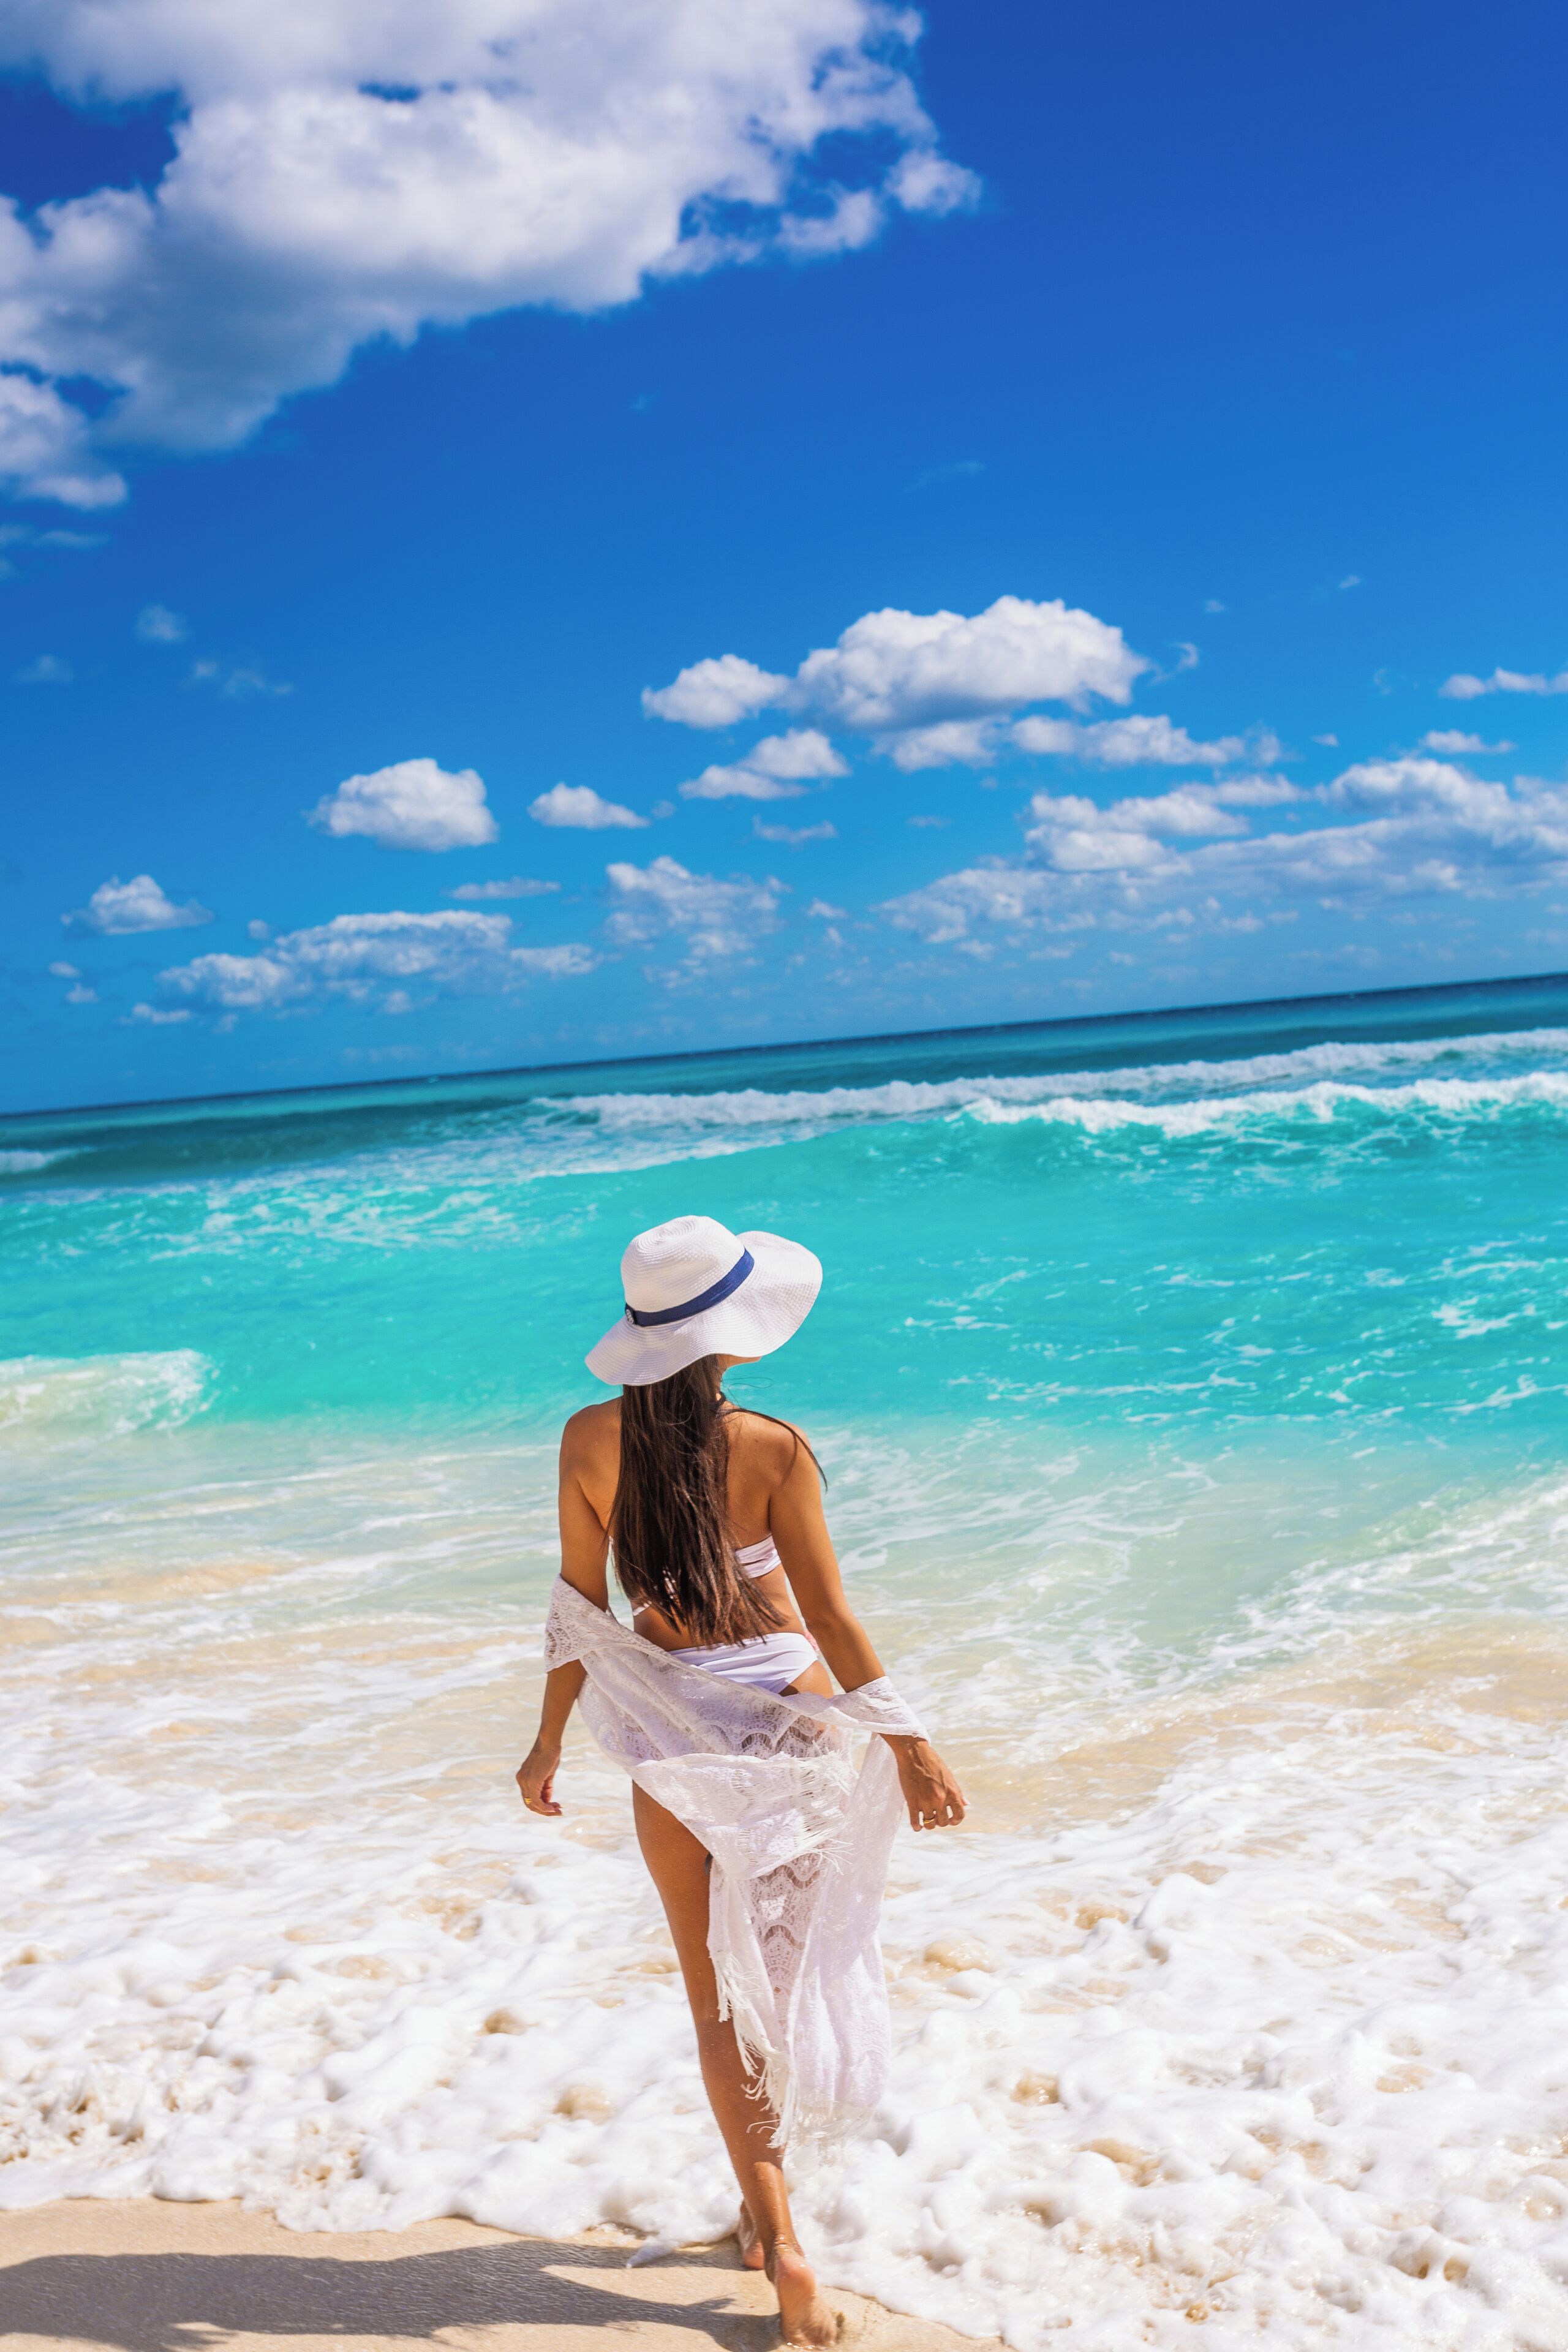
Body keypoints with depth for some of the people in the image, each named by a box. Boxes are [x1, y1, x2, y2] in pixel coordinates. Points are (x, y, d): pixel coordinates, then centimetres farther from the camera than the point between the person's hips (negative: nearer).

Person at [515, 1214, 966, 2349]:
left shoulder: (592, 1439, -10)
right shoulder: (773, 1451, -17)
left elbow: (580, 1606, -3)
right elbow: (833, 1620, -14)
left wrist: (551, 1740, 10)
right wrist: (909, 1746, -4)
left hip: (671, 1728, 2)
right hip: (788, 1716, -1)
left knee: (719, 1987, 13)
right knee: (780, 1960, 20)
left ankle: (778, 2236, 11)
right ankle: (764, 2206, 32)